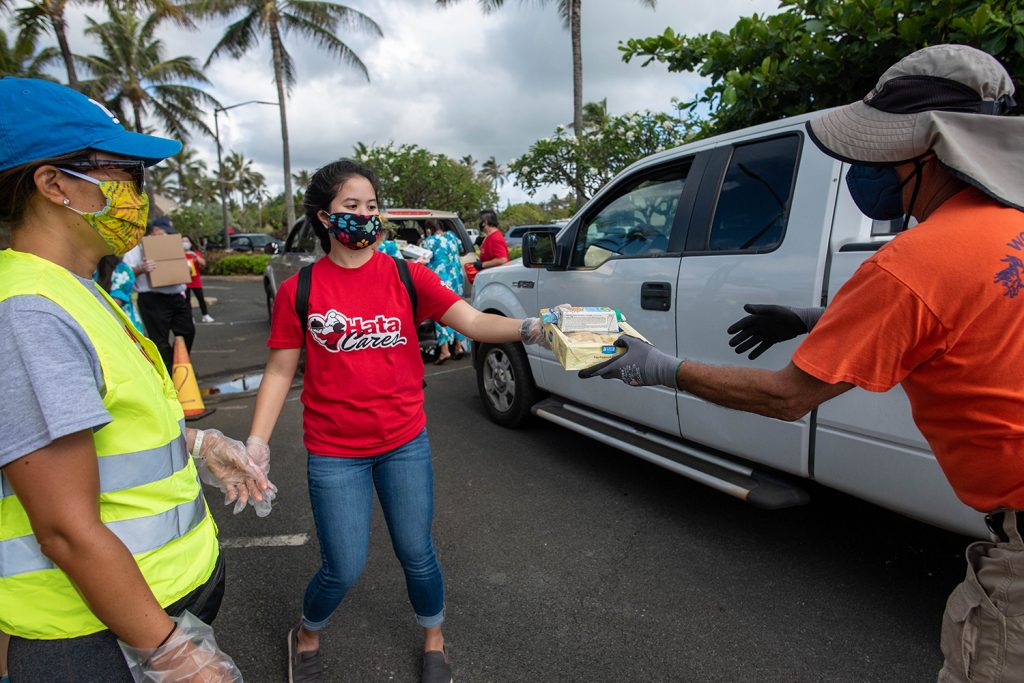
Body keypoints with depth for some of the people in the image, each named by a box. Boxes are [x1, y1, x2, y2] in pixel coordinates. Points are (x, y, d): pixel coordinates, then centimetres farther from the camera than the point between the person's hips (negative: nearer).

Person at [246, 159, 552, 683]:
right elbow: (280, 370, 2)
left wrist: (531, 328, -29)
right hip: (333, 453, -1)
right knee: (343, 570, 7)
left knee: (417, 555, 12)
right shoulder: (299, 290, -3)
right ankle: (306, 637, 43)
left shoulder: (406, 276, -3)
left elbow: (472, 321, -13)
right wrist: (257, 440, -6)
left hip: (405, 443, 1)